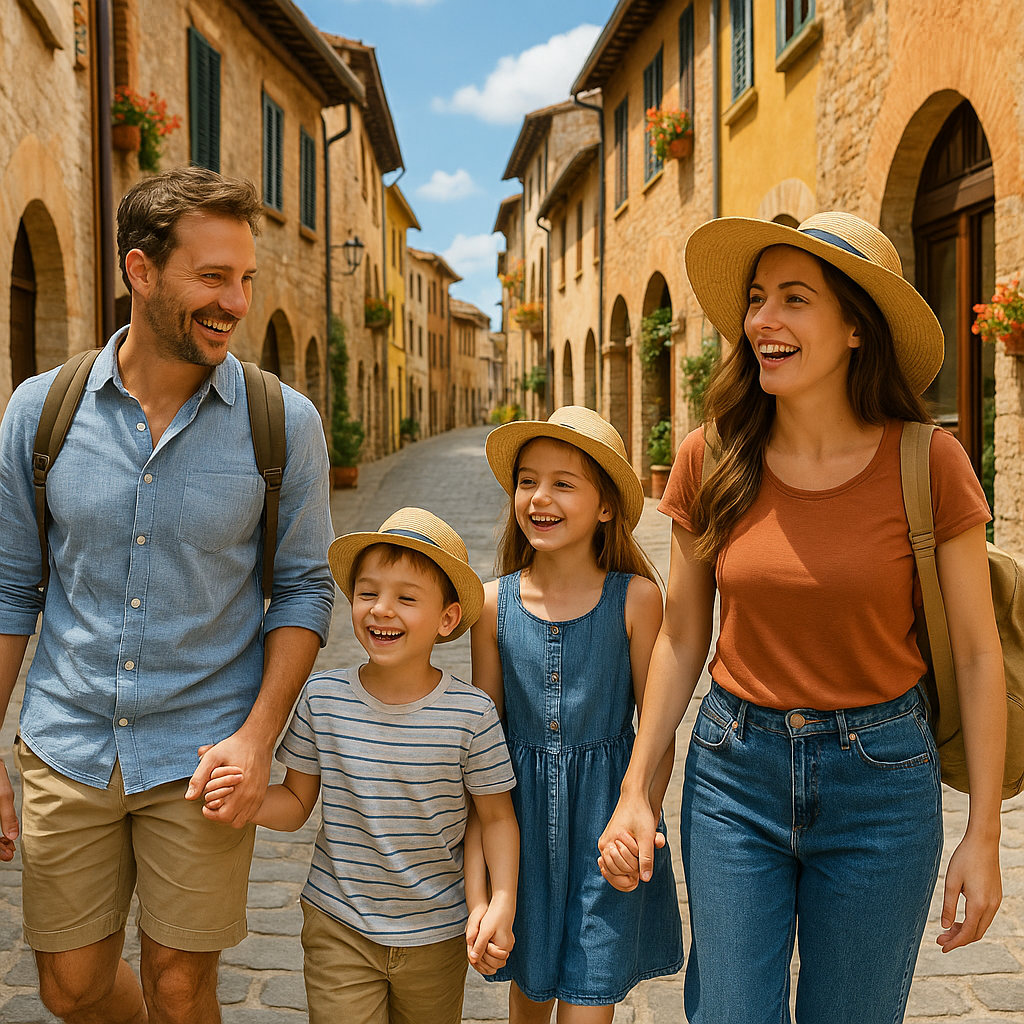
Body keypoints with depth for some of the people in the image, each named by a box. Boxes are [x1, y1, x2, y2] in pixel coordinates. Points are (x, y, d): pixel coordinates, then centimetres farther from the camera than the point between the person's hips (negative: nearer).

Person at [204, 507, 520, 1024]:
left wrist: (502, 902, -15)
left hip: (437, 936, 0)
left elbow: (496, 816, -3)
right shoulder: (322, 697, -10)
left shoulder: (471, 712, -15)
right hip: (339, 928, 0)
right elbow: (297, 802, 1)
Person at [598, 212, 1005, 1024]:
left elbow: (976, 653, -4)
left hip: (880, 775, -1)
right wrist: (636, 791, 4)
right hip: (734, 770, 1)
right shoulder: (711, 461, -6)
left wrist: (984, 835, -2)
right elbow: (681, 637, 4)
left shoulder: (927, 463, -11)